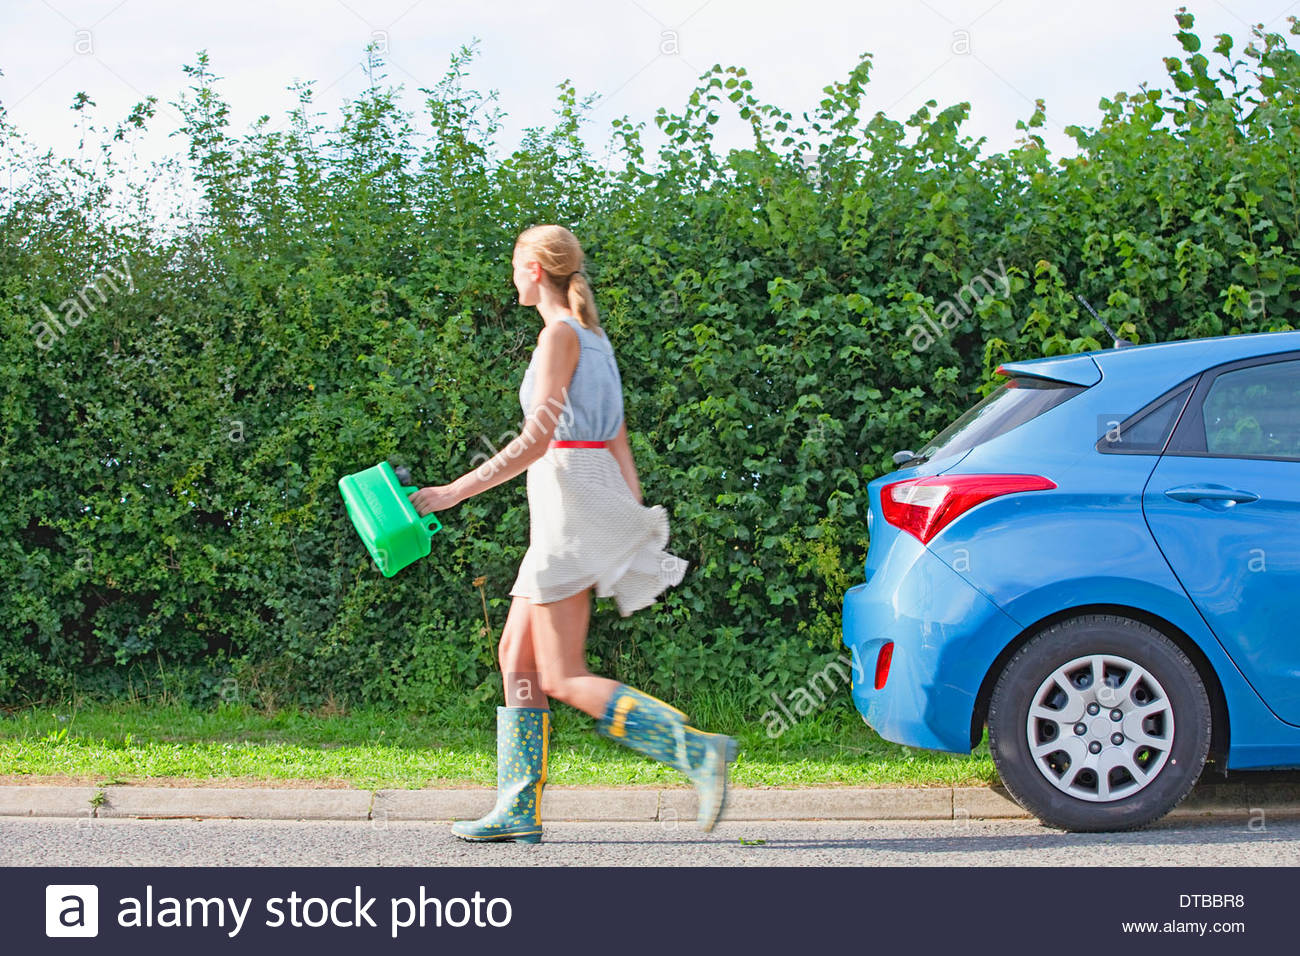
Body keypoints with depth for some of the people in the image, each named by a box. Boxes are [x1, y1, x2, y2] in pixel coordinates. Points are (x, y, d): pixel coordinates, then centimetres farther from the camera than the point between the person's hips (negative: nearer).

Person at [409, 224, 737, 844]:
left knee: (564, 679, -9)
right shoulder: (594, 338, 18)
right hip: (592, 498, 10)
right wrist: (637, 526, 17)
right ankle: (519, 811, 10)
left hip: (570, 493, -10)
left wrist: (455, 491, -15)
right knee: (517, 656, 10)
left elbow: (536, 440, -18)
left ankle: (698, 751, -19)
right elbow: (619, 443, 17)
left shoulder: (560, 334, -10)